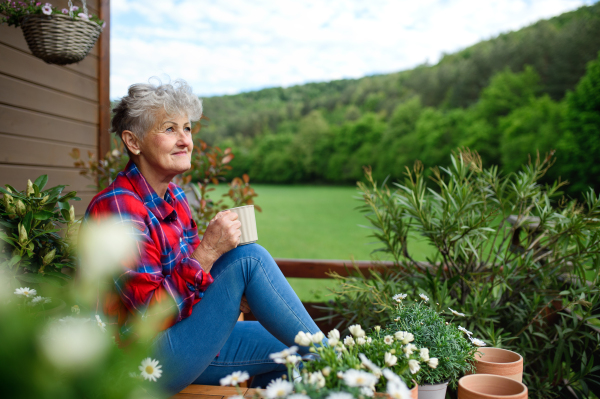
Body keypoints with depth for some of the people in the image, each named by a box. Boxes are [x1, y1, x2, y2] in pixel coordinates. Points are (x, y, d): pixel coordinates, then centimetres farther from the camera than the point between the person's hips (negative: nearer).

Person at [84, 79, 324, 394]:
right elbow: (151, 312, -23)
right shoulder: (117, 205, -19)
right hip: (149, 362, -8)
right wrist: (207, 252, -29)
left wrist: (234, 294, -4)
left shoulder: (173, 197, 7)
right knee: (249, 257, -19)